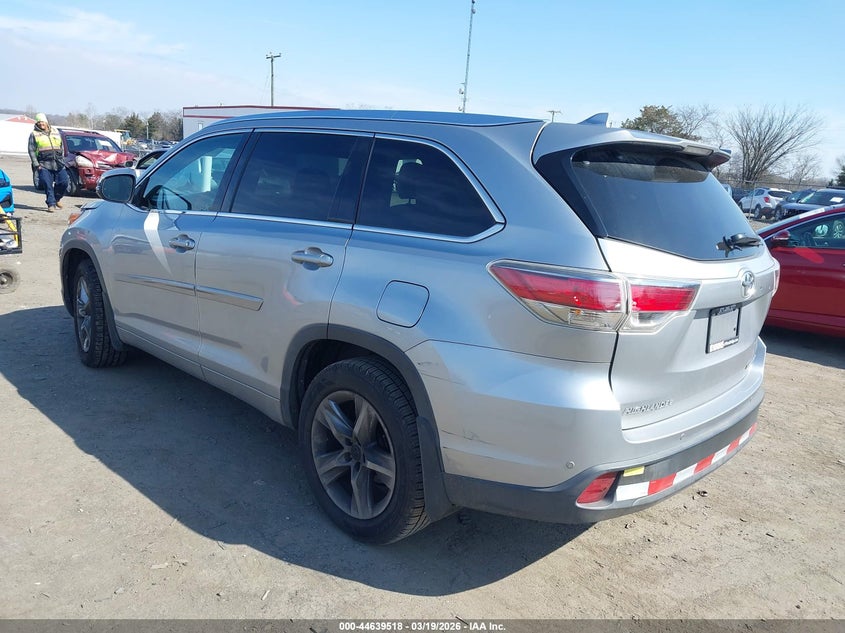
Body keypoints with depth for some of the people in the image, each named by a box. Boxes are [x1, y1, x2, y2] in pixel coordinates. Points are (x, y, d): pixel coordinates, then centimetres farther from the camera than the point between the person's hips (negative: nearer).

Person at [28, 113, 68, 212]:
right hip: (44, 165, -3)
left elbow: (61, 147, 21)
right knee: (48, 185, -7)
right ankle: (51, 204, -1)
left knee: (64, 182, -2)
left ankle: (57, 198, 23)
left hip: (58, 164, 3)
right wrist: (36, 164, -7)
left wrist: (62, 160, 13)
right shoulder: (34, 134, 6)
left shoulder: (55, 132, 17)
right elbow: (32, 151, 2)